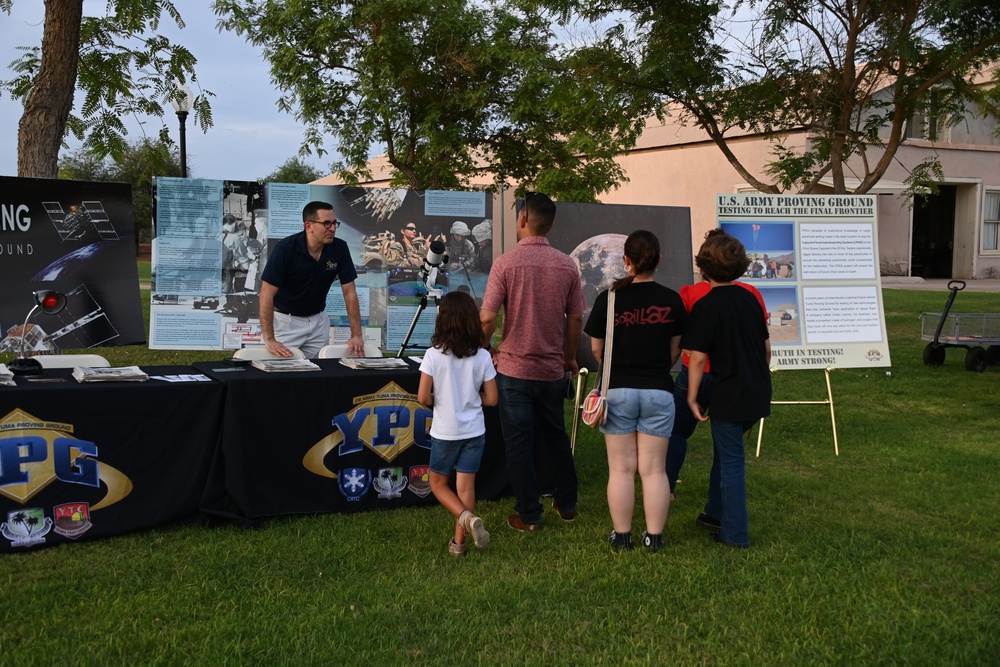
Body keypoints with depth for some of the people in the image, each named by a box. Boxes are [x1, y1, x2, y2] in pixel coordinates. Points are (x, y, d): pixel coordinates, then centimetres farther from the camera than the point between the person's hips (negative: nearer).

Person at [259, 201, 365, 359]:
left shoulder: (339, 248, -13)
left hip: (318, 320, 4)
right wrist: (269, 339, -31)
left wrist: (356, 335, -17)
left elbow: (349, 292, -10)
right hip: (285, 319, -3)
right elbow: (267, 294, -25)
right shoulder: (286, 248, -23)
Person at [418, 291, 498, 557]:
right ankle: (459, 542, 12)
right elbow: (492, 399, -3)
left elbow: (423, 397, -15)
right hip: (474, 431, 2)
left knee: (438, 484, 15)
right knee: (466, 487, 9)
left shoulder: (434, 355, -14)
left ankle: (466, 517, -7)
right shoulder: (483, 357, -7)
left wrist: (439, 400, 6)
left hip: (444, 432, -2)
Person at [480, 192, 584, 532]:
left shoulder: (506, 262, -12)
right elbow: (576, 318, 3)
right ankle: (566, 504, 30)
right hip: (552, 368, 4)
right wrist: (569, 357, 17)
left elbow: (487, 318, -15)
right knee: (556, 436, 20)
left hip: (514, 367, -4)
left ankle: (529, 515, 12)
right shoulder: (567, 265, -2)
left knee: (518, 443, 6)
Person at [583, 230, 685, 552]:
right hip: (659, 391, 1)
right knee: (654, 469, 8)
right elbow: (675, 351, 5)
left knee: (621, 468, 7)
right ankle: (654, 536, 13)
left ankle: (621, 535, 14)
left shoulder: (608, 299, -8)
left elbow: (596, 349, 0)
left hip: (618, 391, -1)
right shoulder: (672, 300, -3)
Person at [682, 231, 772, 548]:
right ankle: (716, 513, 34)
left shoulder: (705, 306, -15)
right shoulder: (749, 298, 5)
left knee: (731, 461, 3)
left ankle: (735, 533, 10)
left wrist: (692, 397, -9)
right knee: (725, 450, 23)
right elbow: (766, 347, 11)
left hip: (728, 397, -7)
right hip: (757, 394, 7)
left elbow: (698, 357, -17)